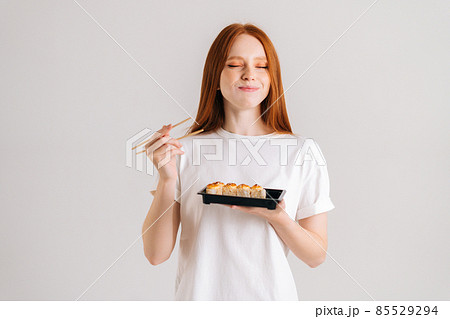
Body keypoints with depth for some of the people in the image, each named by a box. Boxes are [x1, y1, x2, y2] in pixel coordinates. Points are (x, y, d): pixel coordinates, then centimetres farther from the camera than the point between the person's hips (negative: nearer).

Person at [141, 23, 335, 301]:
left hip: (270, 294, 0)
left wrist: (277, 216, -20)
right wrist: (167, 180, -20)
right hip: (199, 293, 1)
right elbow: (156, 254, -8)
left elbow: (316, 256, -3)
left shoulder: (302, 152, -6)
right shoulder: (186, 150, -6)